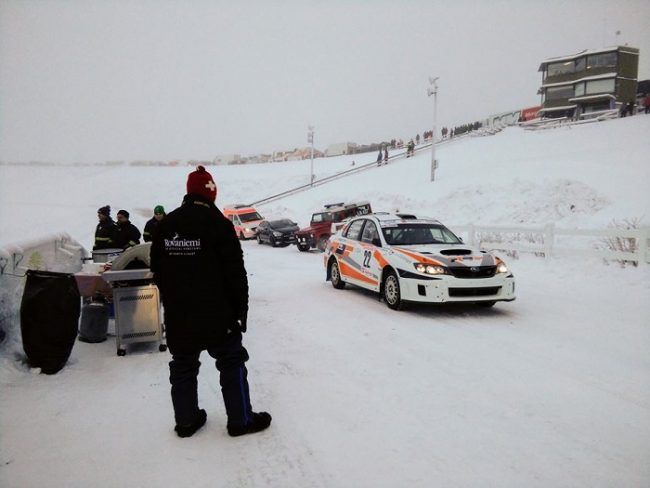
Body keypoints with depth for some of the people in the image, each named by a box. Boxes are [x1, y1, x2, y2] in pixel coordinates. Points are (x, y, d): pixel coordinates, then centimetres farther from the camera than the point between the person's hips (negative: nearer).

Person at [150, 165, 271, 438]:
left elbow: (157, 270, 11)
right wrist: (240, 308, -4)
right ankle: (241, 420, 14)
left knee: (183, 365, 16)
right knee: (231, 363, 7)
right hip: (216, 314, -5)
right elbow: (235, 272, -14)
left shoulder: (166, 225, 4)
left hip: (177, 315, 6)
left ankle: (186, 421, 26)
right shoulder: (218, 223, -14)